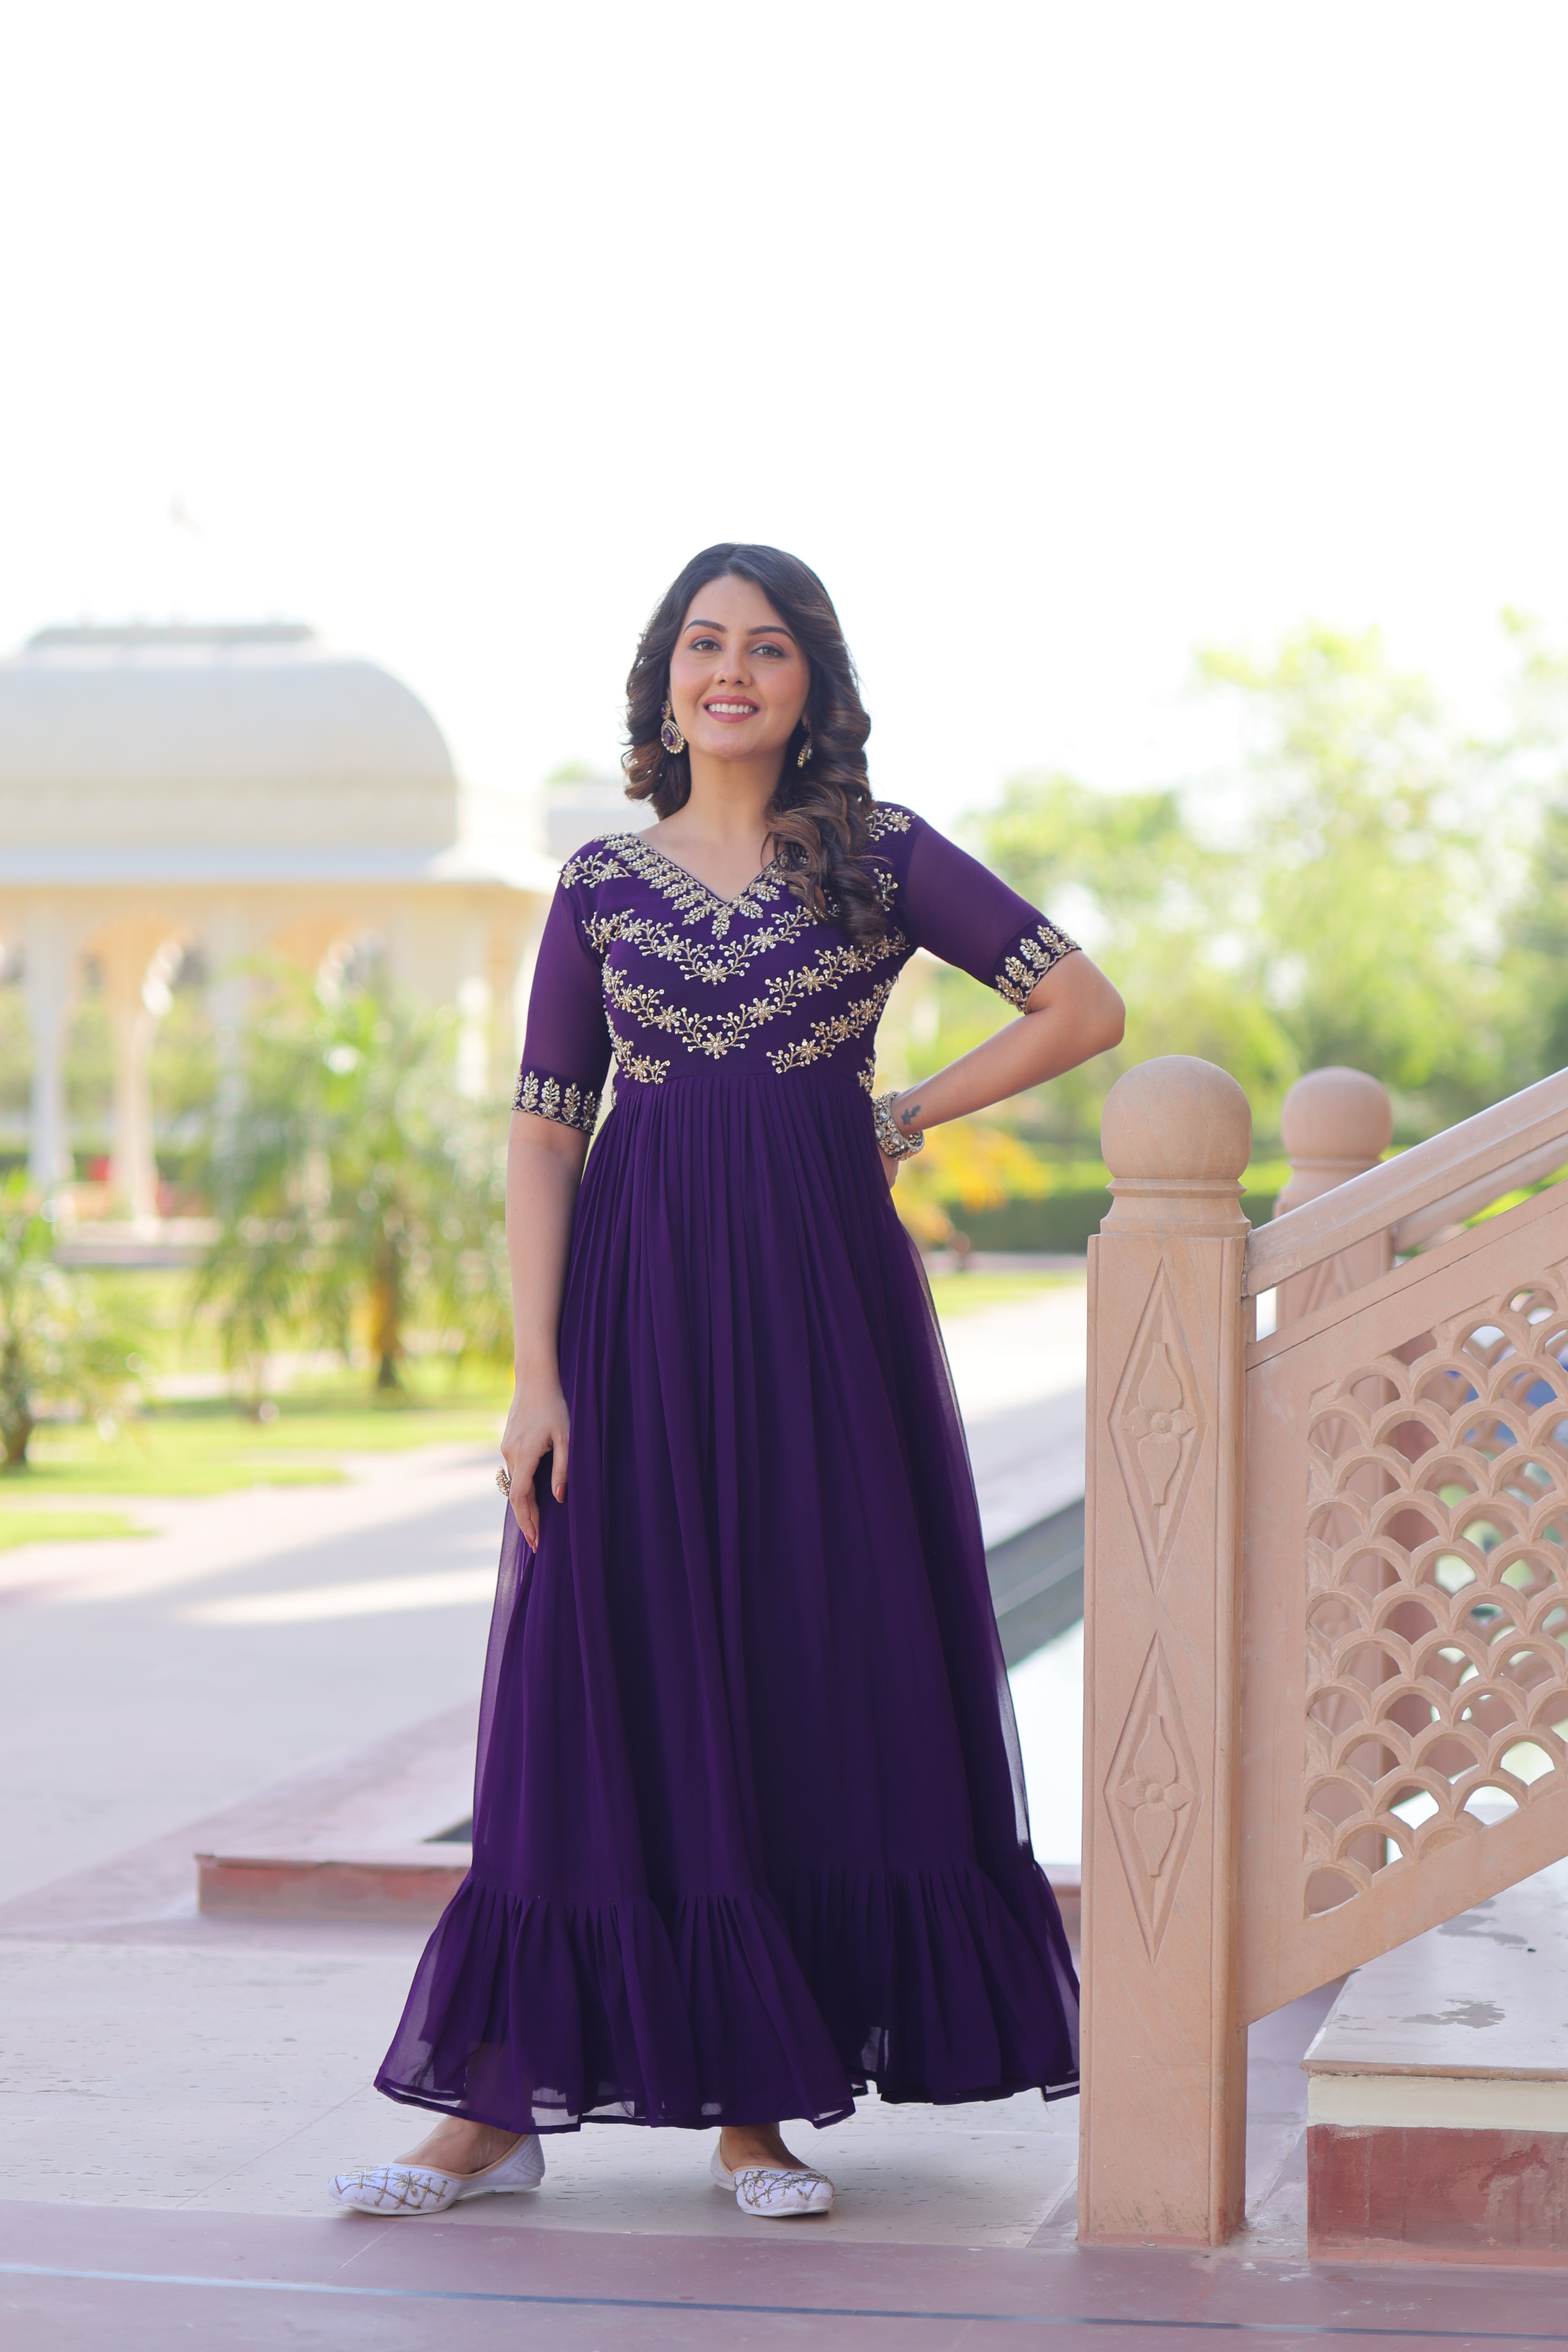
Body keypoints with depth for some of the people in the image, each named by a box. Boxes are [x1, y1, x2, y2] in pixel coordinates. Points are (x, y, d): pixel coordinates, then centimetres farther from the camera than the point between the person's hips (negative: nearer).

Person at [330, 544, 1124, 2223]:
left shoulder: (878, 856, 5)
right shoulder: (603, 883, 7)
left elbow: (1084, 1008, 4)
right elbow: (543, 1136, 3)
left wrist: (901, 1118, 1)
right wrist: (537, 1374, -6)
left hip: (820, 1300, 0)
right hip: (641, 1299, 0)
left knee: (812, 1674, 0)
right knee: (606, 1685, -1)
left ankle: (754, 2105, 9)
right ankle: (503, 2103, 3)